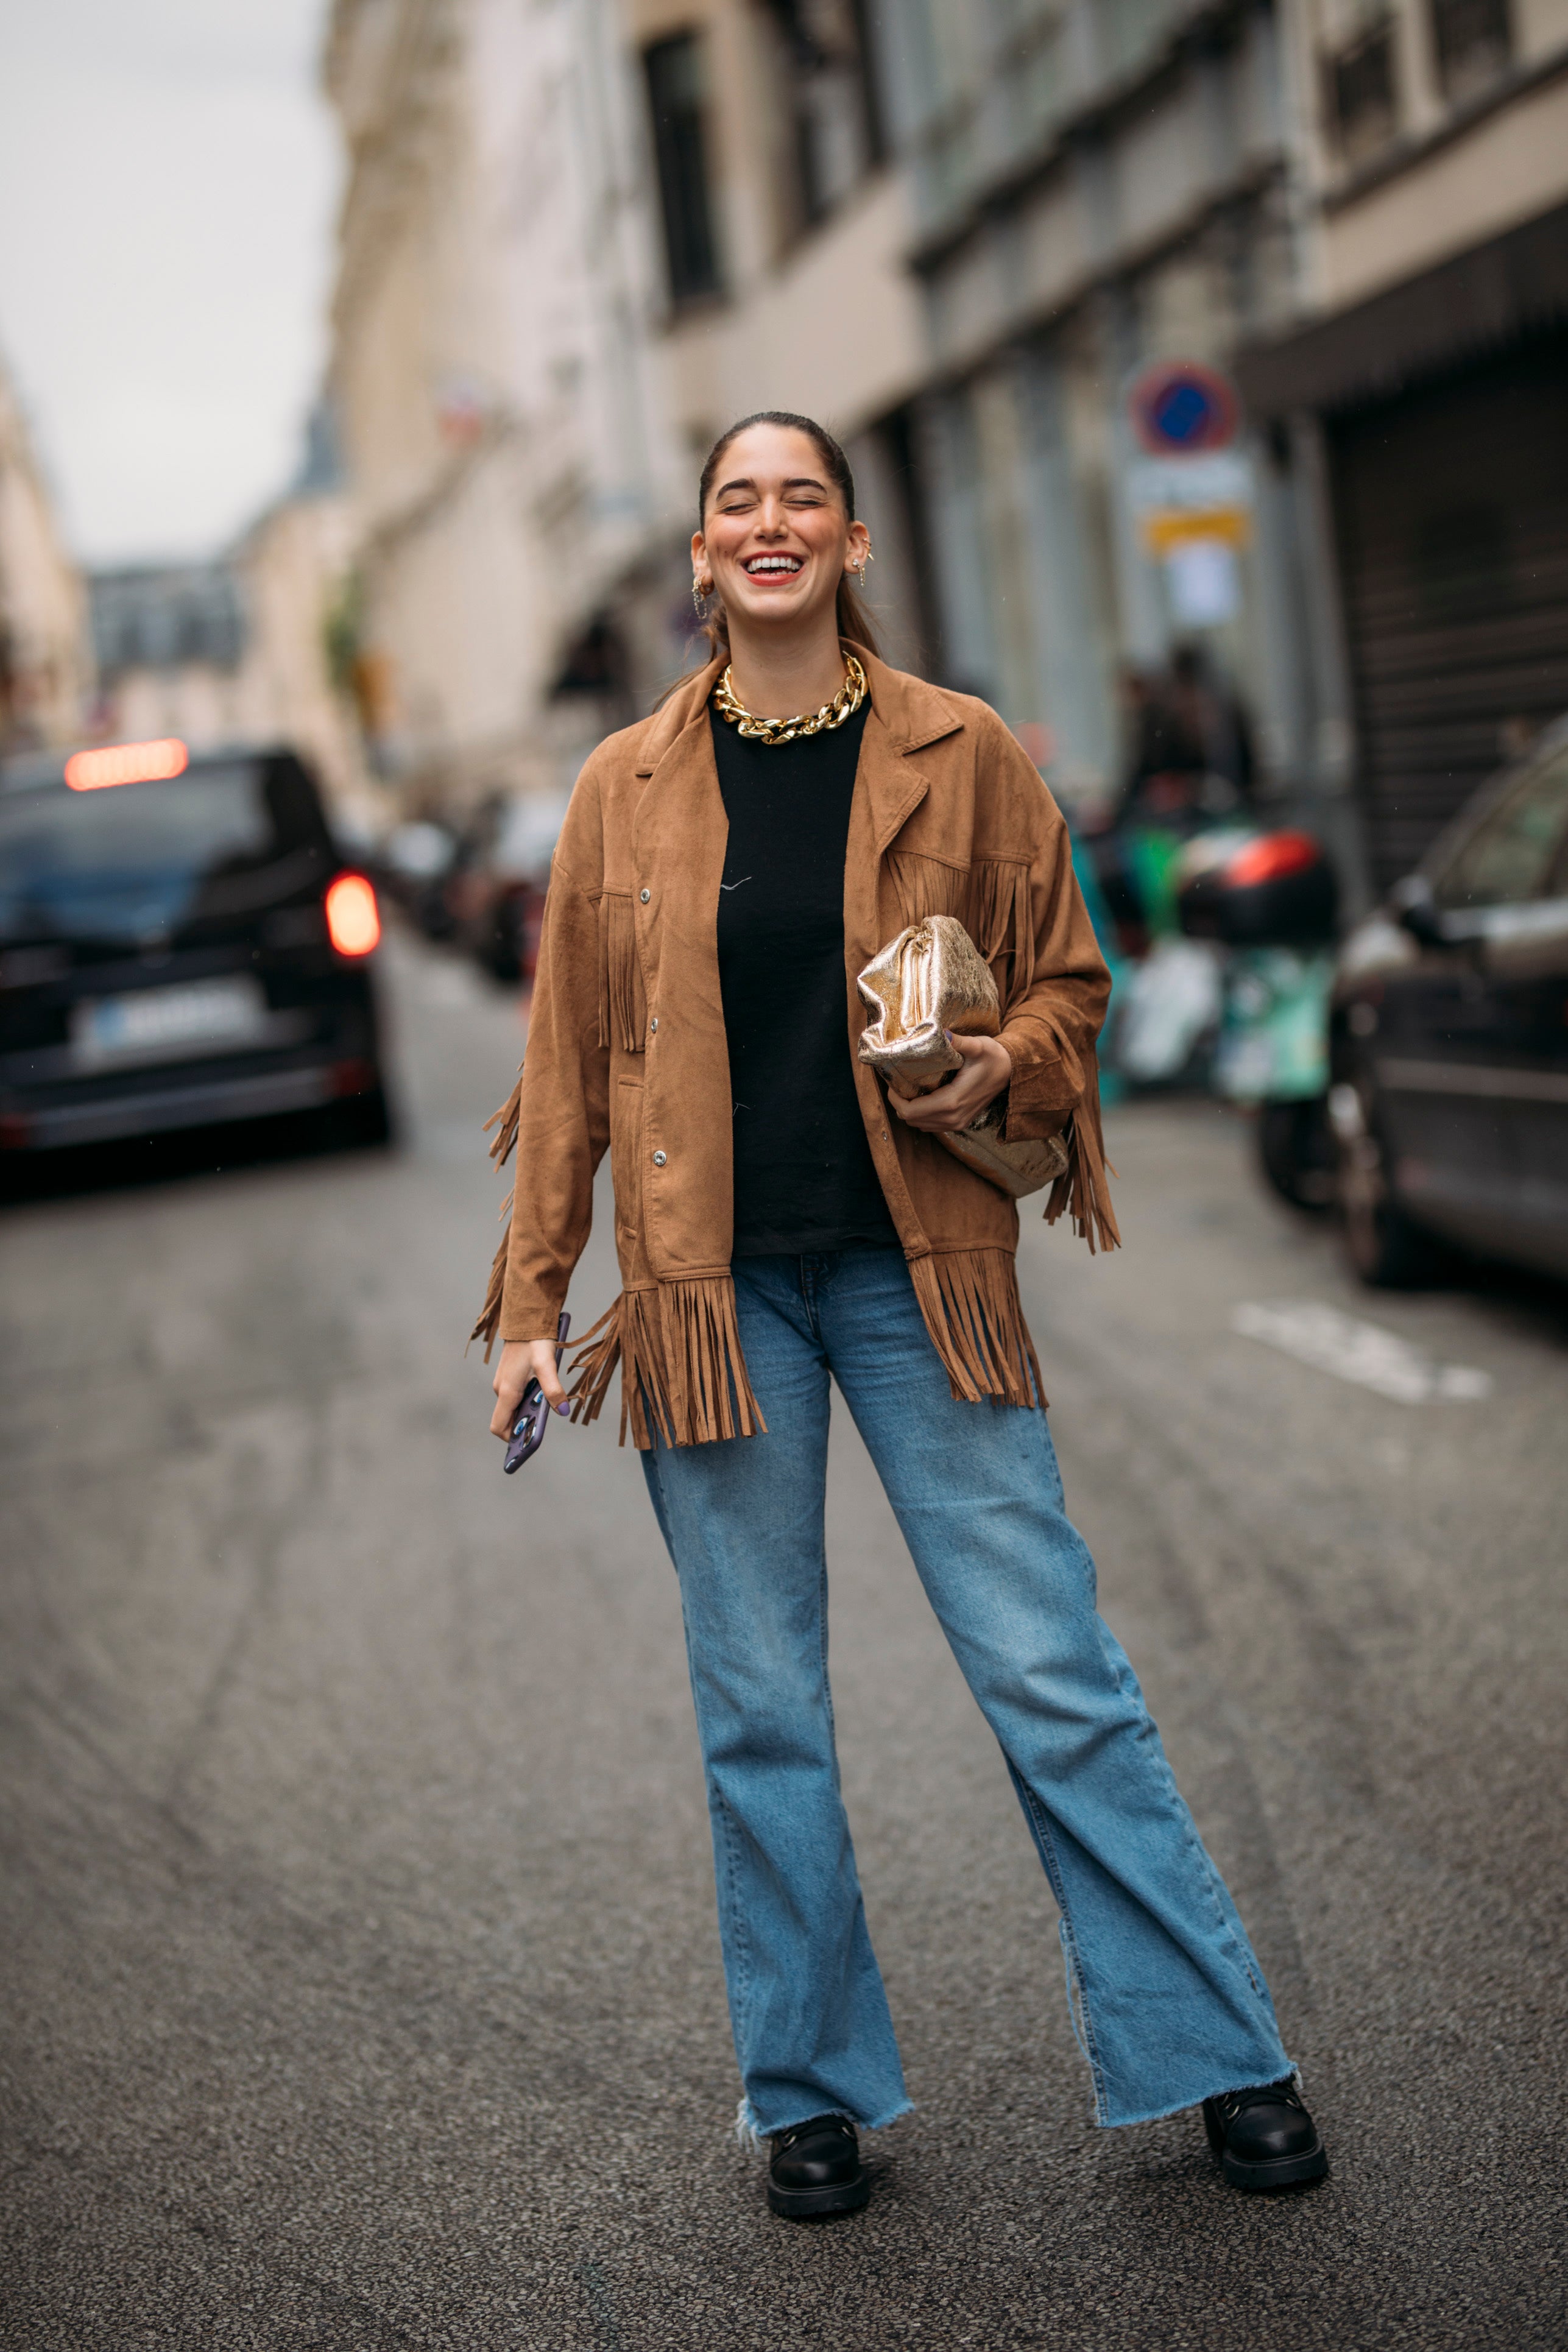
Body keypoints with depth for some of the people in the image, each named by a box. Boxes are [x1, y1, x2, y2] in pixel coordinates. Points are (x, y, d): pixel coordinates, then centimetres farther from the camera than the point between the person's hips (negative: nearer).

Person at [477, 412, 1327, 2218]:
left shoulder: (962, 755, 2)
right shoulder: (625, 788, 5)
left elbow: (1066, 979, 10)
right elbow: (569, 1059, 8)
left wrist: (1006, 1067, -12)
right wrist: (532, 1300, 6)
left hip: (916, 1269, -1)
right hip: (712, 1286, 1)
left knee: (1053, 1675, 0)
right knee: (759, 1709, 8)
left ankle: (1219, 2058, 16)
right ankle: (811, 2090, 24)